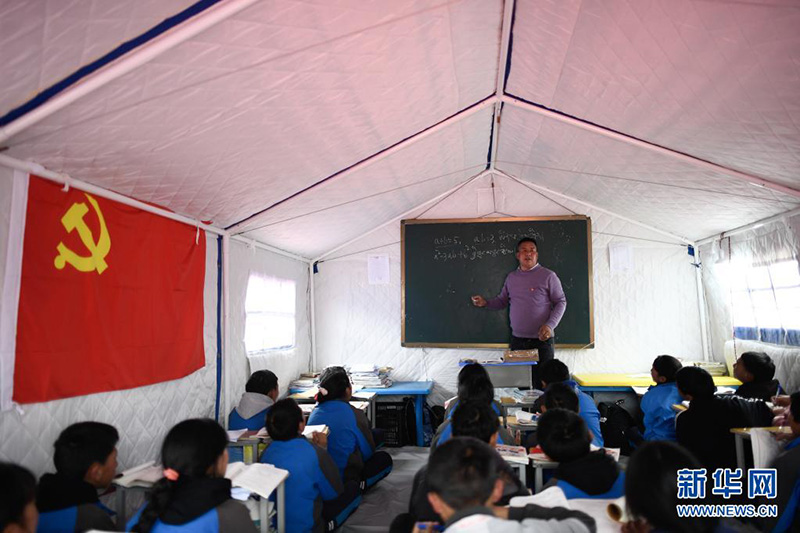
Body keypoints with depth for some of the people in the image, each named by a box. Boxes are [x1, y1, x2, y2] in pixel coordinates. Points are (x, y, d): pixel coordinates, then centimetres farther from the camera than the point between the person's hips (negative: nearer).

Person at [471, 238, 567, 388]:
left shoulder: (548, 276, -3)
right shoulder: (511, 277, 11)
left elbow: (561, 302, -2)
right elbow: (502, 301, 19)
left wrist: (550, 325, -15)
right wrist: (485, 303, 0)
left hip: (541, 340, -4)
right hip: (517, 340, 4)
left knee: (541, 384, -2)